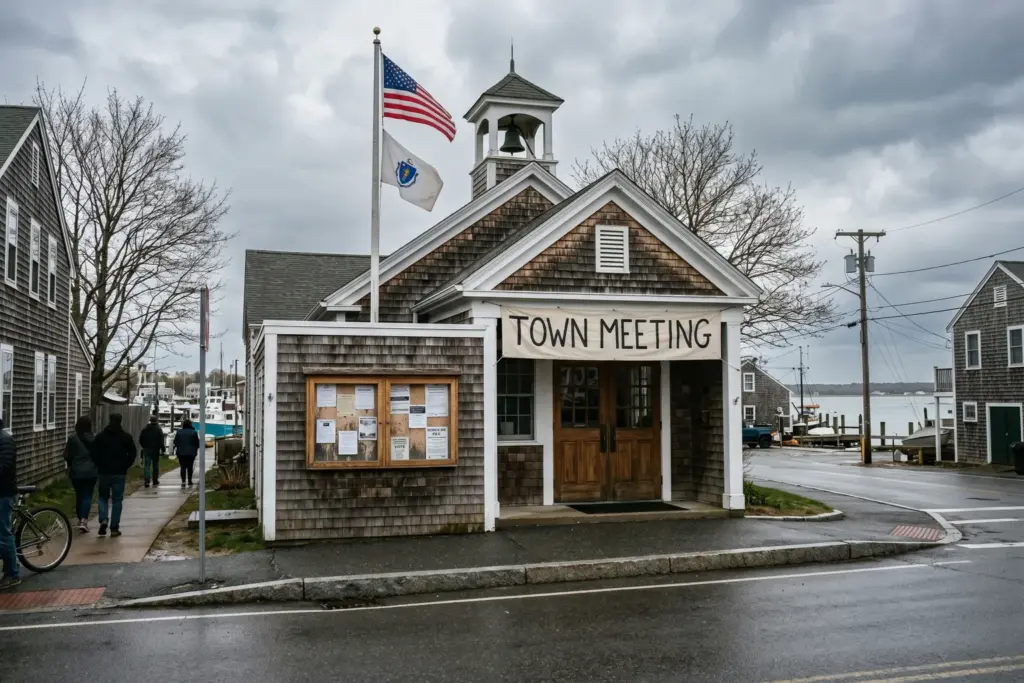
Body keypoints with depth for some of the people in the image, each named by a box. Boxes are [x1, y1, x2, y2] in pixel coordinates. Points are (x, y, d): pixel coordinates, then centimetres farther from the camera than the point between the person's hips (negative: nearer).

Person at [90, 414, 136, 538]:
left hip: (104, 472, 1)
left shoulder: (100, 436, 1)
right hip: (120, 473, -1)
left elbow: (94, 454, -2)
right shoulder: (126, 437, -1)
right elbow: (132, 454, -4)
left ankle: (103, 519, -7)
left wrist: (100, 466, 12)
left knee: (103, 497, 16)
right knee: (117, 500, 4)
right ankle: (114, 528, 3)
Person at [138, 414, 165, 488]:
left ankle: (146, 481, -15)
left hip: (147, 450, 2)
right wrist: (163, 449, -6)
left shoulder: (145, 429, 4)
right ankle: (155, 481, 14)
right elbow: (161, 441, -12)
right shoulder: (159, 430, -7)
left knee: (146, 465, 0)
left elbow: (140, 440, 9)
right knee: (155, 466, 8)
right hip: (155, 450, -2)